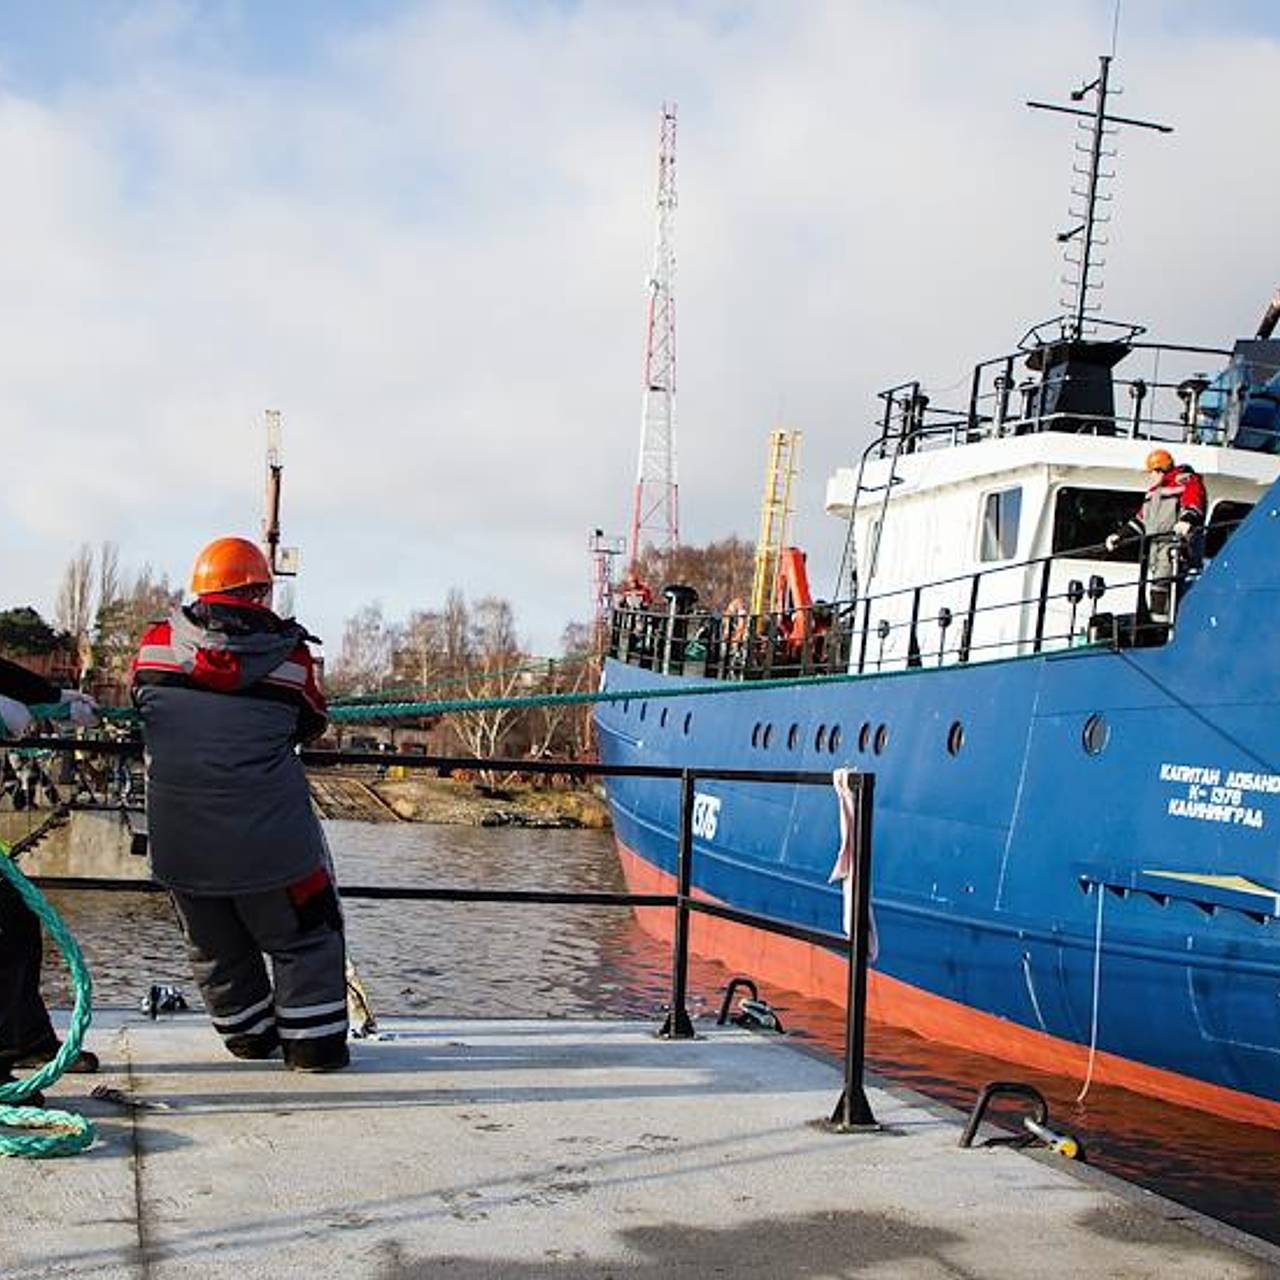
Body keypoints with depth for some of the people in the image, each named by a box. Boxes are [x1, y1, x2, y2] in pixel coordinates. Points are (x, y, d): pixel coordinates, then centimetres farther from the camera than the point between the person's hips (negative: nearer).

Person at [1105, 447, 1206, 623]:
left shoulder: (1186, 481, 2)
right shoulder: (1154, 491, 28)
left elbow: (1193, 503, -16)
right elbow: (1140, 518, 32)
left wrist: (1187, 520, -36)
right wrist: (1120, 535, 28)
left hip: (1175, 541, -9)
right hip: (1155, 542, 9)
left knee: (1161, 578, -22)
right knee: (1151, 585, 1)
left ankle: (1160, 619, -27)